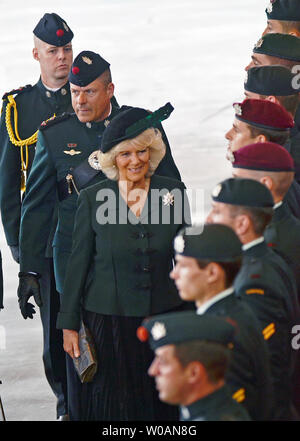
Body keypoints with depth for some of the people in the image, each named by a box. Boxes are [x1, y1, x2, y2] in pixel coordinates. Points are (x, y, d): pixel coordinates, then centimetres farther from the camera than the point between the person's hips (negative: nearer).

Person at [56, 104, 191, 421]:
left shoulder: (172, 193, -2)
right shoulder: (92, 199, -5)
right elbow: (78, 263, 0)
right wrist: (69, 325, 1)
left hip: (164, 315, 1)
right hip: (108, 320, -1)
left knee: (163, 405, 11)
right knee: (113, 405, 8)